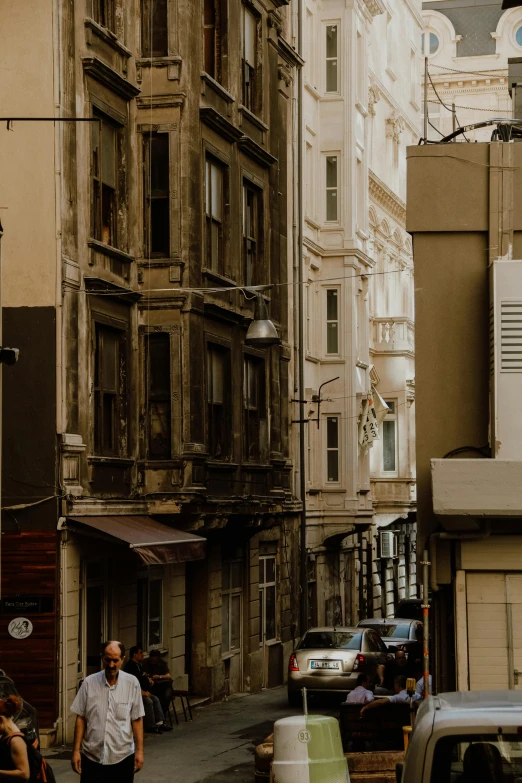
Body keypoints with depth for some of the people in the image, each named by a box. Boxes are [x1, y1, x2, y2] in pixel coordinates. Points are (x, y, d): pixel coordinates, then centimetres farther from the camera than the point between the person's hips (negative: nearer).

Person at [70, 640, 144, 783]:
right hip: (92, 757, 0)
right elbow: (80, 719, 2)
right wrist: (76, 751, 0)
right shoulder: (89, 683, -2)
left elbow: (137, 720, 2)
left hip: (123, 757, 0)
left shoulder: (132, 683, -1)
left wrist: (139, 751, 0)